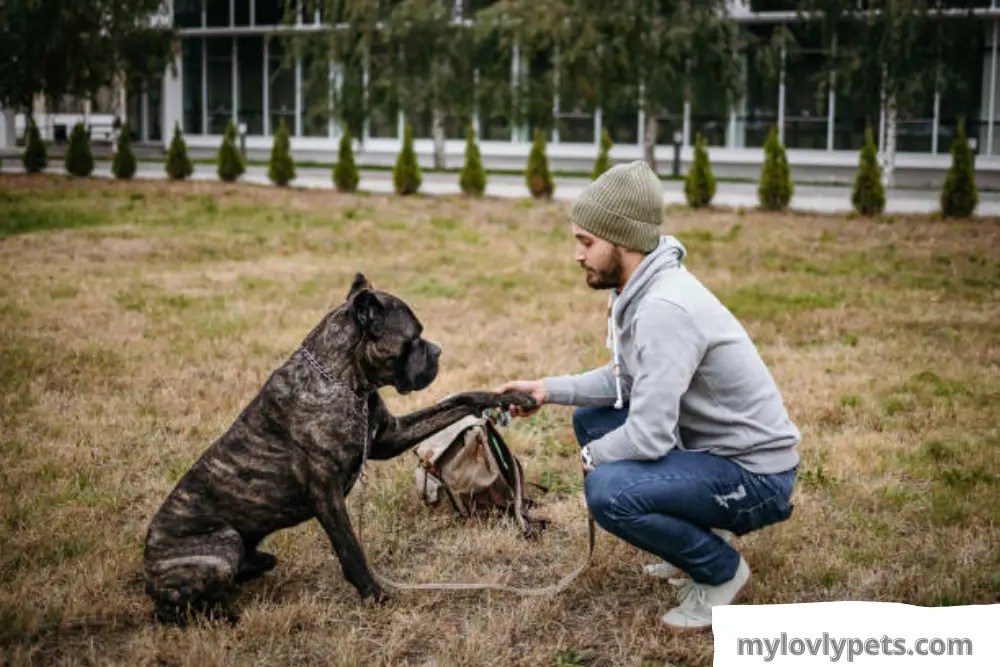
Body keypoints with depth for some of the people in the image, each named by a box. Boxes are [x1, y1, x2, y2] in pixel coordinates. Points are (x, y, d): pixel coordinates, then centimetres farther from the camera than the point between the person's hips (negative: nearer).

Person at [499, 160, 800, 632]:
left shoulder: (664, 308, -28)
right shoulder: (643, 287, 2)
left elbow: (649, 437, -29)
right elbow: (628, 380, 13)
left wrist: (592, 457, -10)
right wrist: (548, 390, 5)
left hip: (754, 474, -10)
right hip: (711, 445, 10)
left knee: (608, 491, -28)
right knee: (590, 421, 16)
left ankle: (720, 568, -1)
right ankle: (701, 530, 18)